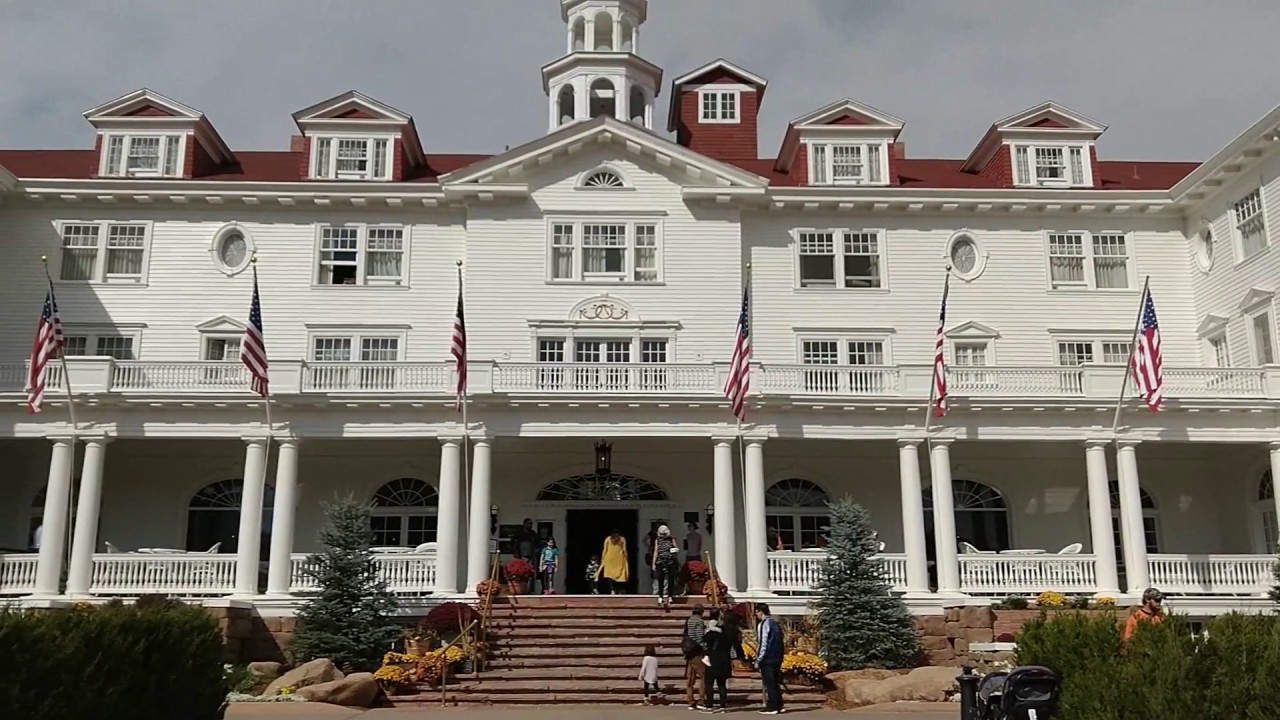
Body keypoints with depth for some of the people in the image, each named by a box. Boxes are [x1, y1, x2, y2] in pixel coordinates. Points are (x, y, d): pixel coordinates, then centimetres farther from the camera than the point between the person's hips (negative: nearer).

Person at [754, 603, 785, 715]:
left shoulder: (763, 624, -11)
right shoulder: (776, 623, 14)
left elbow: (762, 644, -16)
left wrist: (758, 660, -11)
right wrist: (779, 658, 20)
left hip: (767, 659, -8)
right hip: (777, 658, 8)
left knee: (769, 683, -3)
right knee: (774, 682, 15)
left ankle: (772, 707, -2)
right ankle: (778, 705, 16)